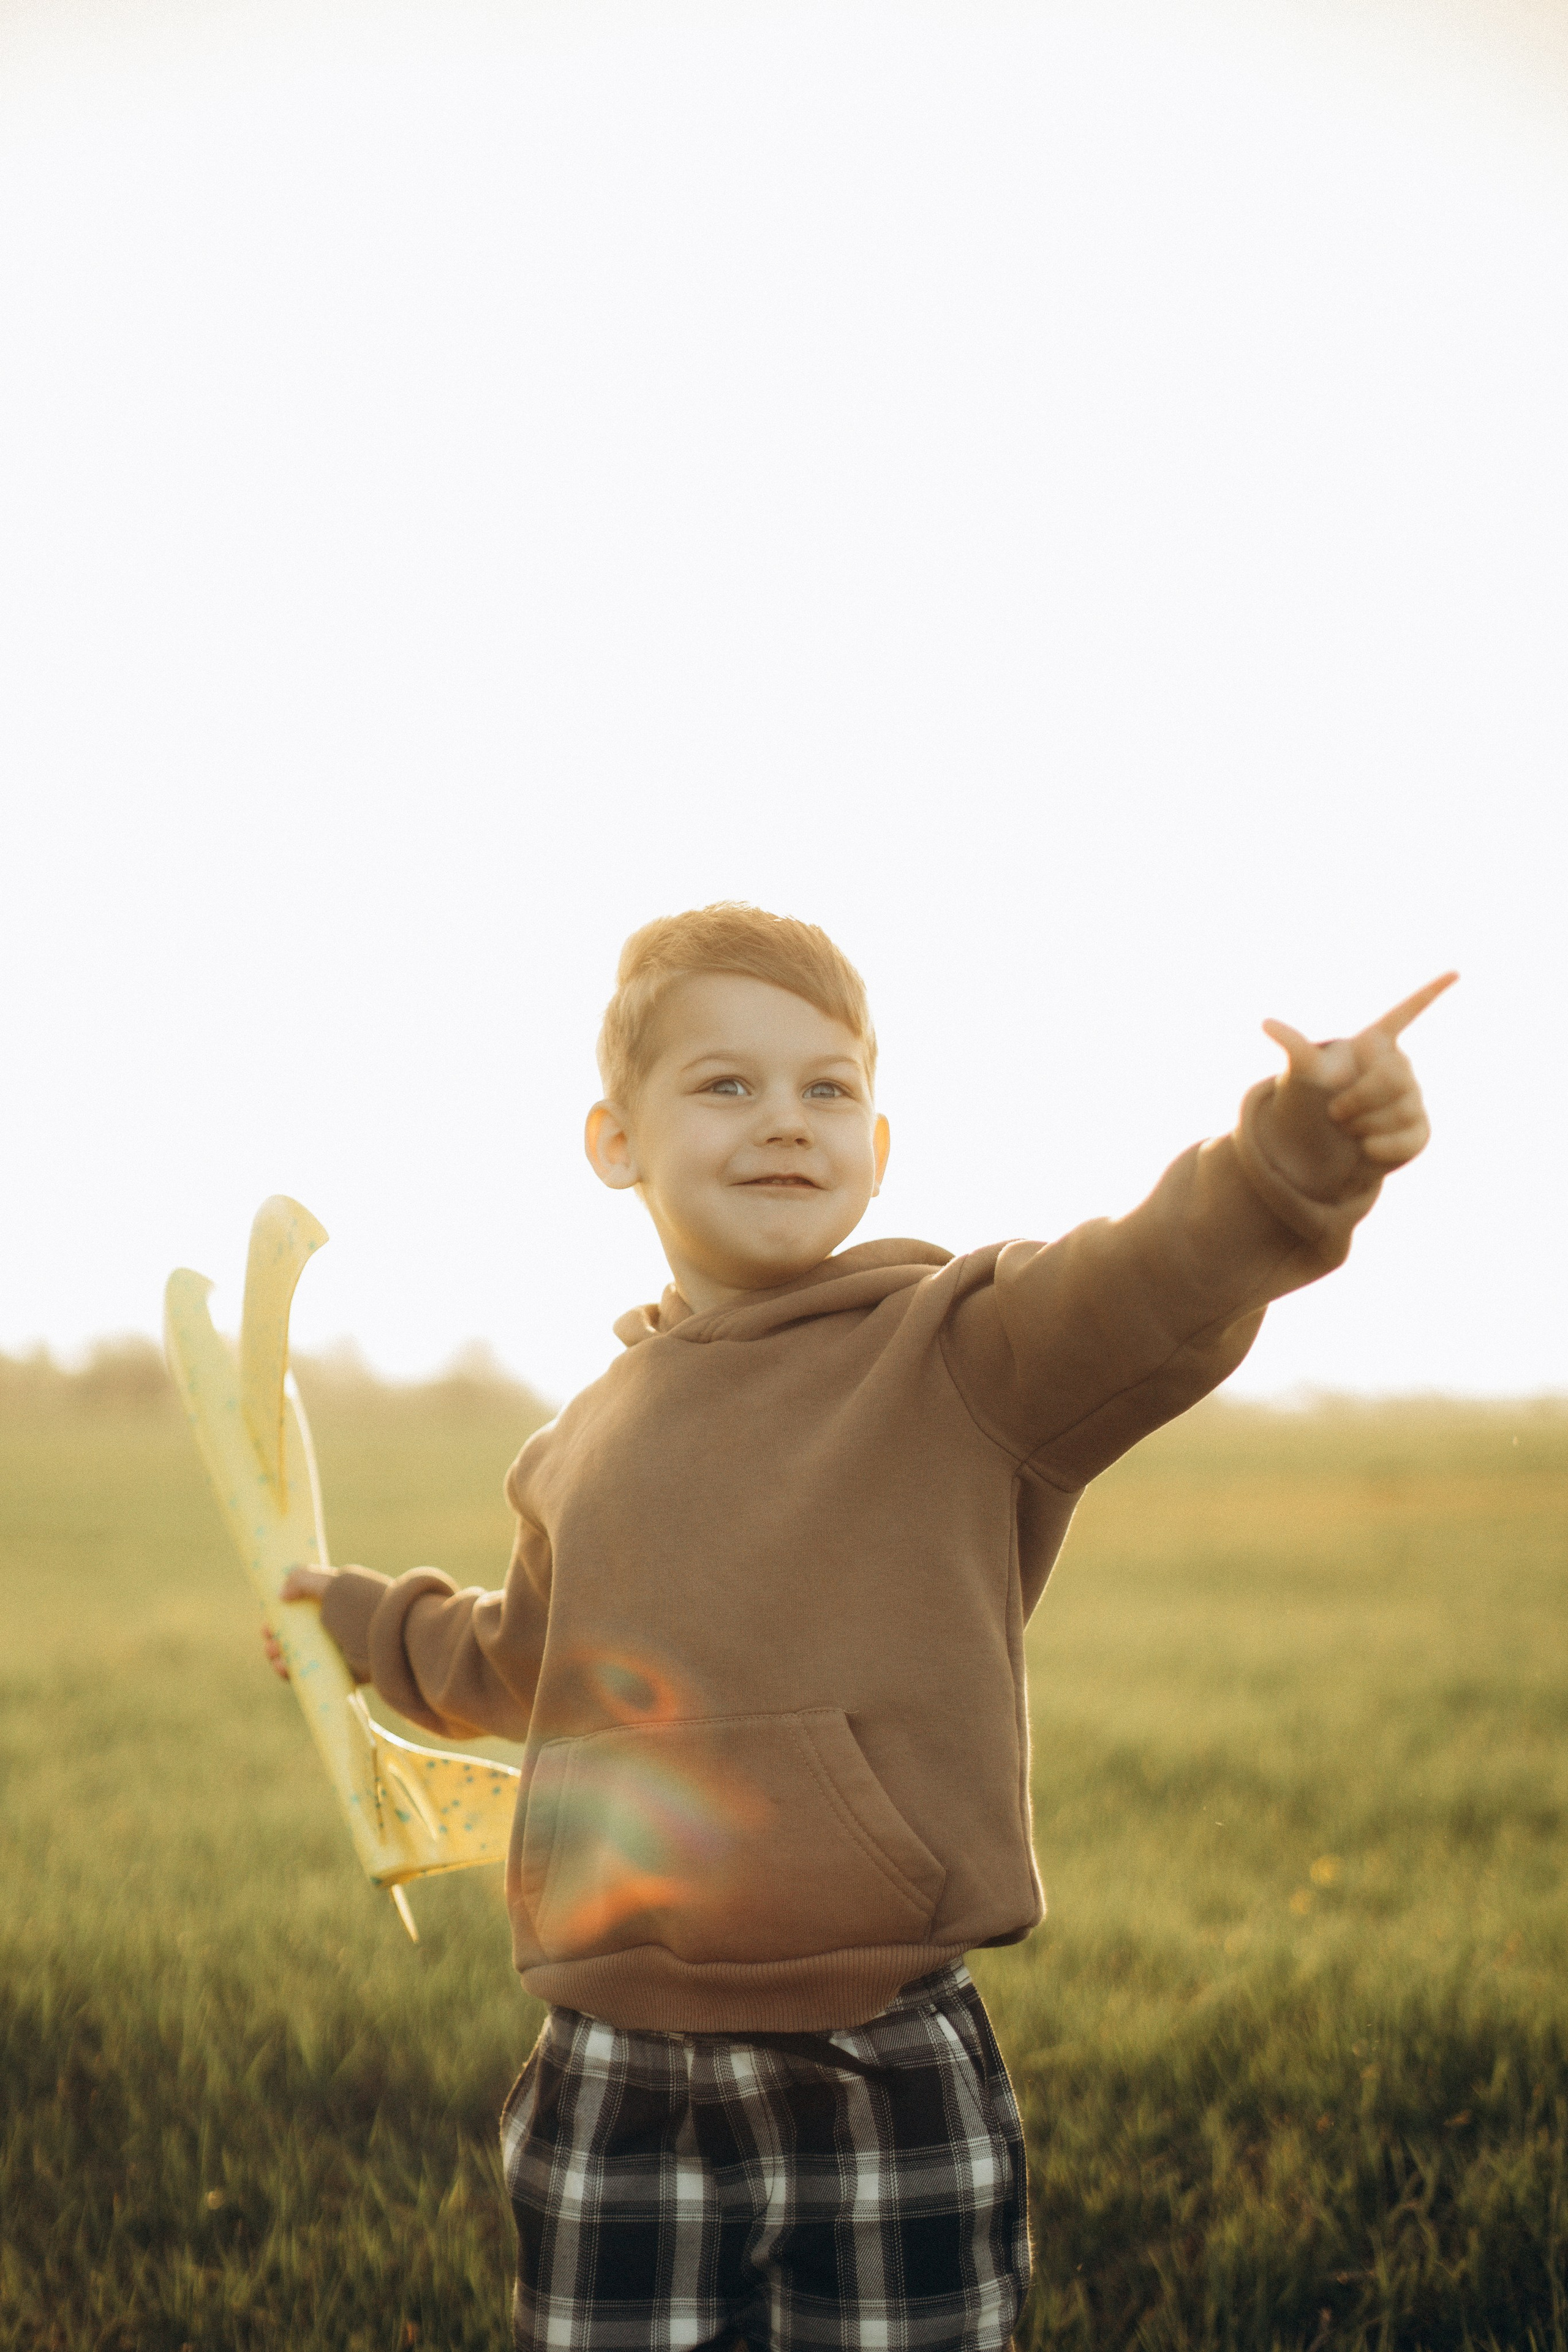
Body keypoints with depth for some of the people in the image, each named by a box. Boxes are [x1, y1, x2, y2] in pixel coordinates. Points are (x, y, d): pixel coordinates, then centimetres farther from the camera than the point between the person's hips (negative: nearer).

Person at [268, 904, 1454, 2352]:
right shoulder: (585, 1448, 11)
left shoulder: (964, 1358, -4)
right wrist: (367, 1623, 43)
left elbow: (1164, 1281, -25)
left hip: (888, 2084, -4)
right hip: (616, 2096, 4)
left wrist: (1305, 1148, -43)